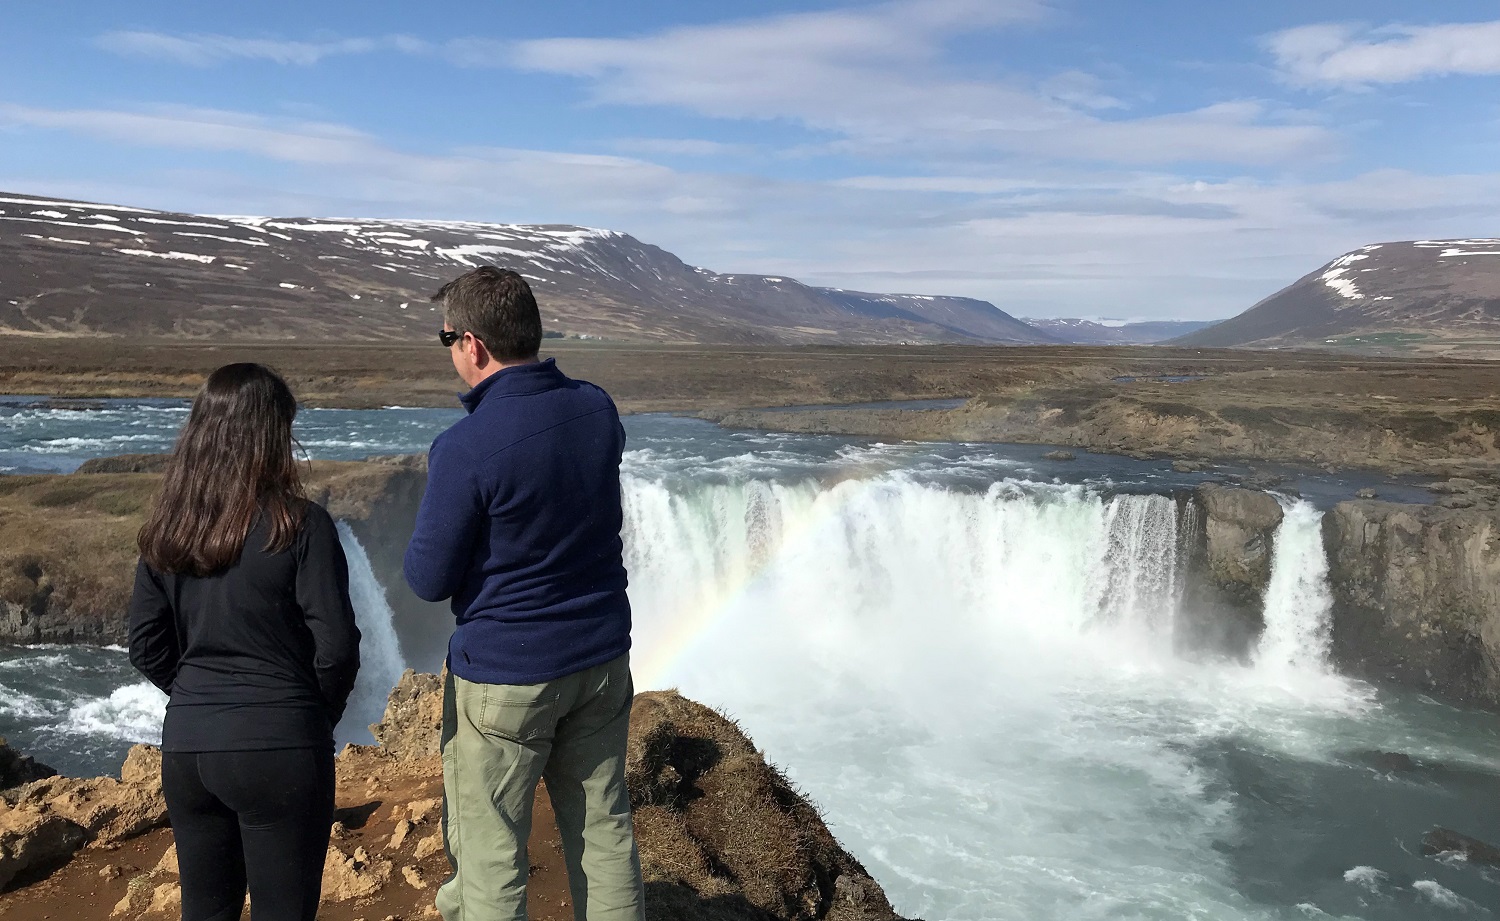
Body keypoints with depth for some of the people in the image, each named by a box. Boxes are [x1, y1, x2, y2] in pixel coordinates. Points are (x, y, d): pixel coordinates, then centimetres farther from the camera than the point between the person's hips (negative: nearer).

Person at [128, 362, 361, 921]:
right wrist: (321, 713, 3)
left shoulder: (166, 531, 2)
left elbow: (146, 649, 6)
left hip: (186, 747, 5)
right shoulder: (299, 525, -13)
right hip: (279, 750, -5)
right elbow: (336, 645, -14)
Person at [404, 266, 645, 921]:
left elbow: (429, 581, -13)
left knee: (488, 855, 11)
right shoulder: (597, 408, -4)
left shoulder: (465, 448, -22)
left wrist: (434, 526, 6)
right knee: (602, 827, 20)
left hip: (504, 677, -6)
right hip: (602, 657, 6)